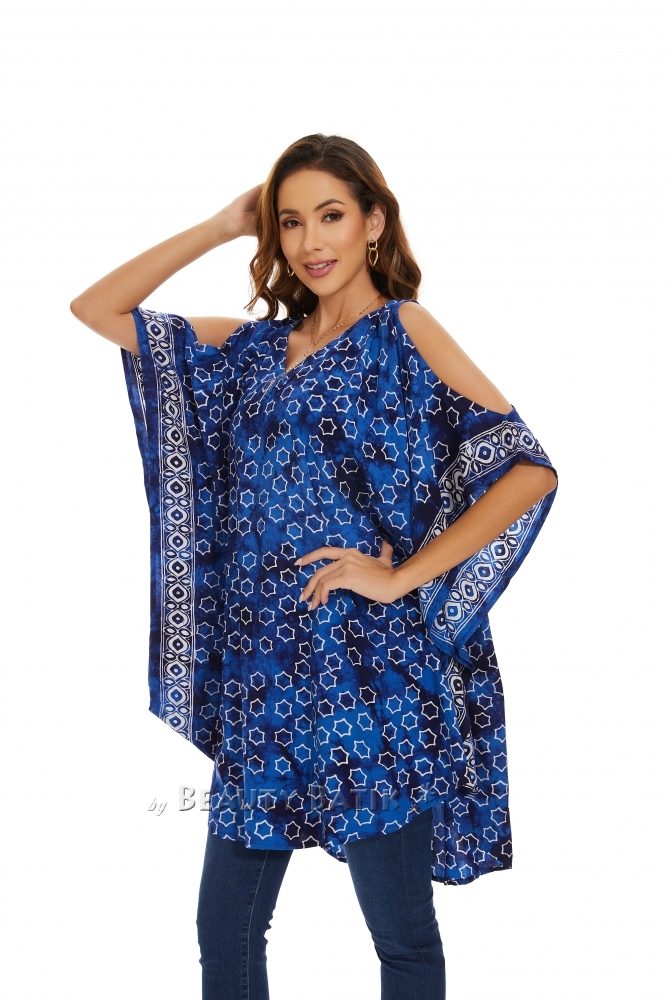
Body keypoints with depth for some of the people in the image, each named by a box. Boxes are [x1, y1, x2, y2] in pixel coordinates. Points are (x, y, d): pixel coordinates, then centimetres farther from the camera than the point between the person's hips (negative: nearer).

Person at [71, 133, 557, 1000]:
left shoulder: (403, 330, -2)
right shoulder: (255, 348, 14)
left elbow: (528, 469, -10)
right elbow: (97, 311, 13)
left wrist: (403, 576, -12)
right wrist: (222, 227, 8)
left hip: (372, 676, -5)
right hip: (264, 677, 5)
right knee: (224, 927, 10)